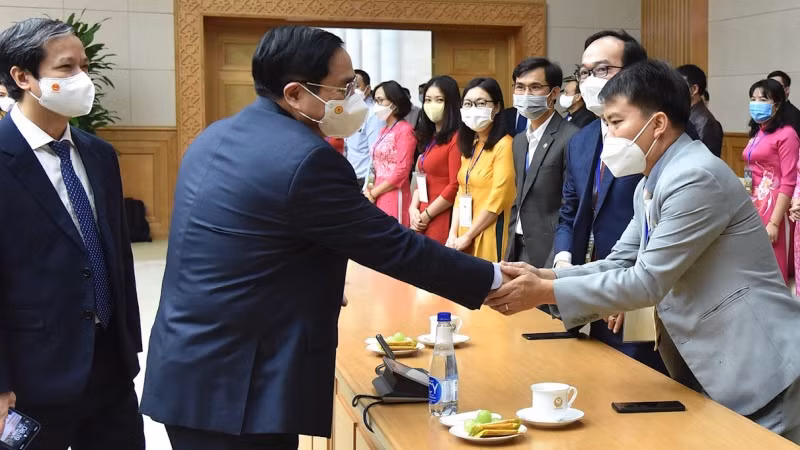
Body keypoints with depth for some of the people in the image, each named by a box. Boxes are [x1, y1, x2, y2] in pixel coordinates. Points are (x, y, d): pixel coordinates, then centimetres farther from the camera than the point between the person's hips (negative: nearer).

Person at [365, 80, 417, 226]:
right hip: (379, 198, 8)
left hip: (395, 198, -8)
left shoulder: (404, 130, -7)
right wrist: (370, 189, 2)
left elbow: (402, 172, -13)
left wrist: (373, 193, -8)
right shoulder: (384, 131, 17)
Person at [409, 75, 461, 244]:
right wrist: (413, 209, 3)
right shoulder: (429, 139, 16)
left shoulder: (455, 138, -10)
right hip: (422, 221, 8)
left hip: (444, 220, -8)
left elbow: (455, 187, -15)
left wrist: (426, 215, -6)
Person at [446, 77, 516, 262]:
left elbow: (498, 200, -16)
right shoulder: (470, 146, 14)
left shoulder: (504, 145, -11)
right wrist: (453, 234, 4)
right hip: (464, 238, 7)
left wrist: (467, 236, -10)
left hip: (490, 237, -7)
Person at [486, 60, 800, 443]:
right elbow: (621, 265, 10)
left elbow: (647, 282, -24)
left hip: (759, 372, -9)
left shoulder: (697, 177, -22)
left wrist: (545, 293, -21)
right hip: (704, 369, 9)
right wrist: (543, 276, -6)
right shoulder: (650, 185, 9)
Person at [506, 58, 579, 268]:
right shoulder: (519, 140, 15)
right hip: (520, 250, 8)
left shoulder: (571, 139, -12)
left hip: (549, 253, -8)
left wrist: (557, 265, -19)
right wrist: (511, 250, 13)